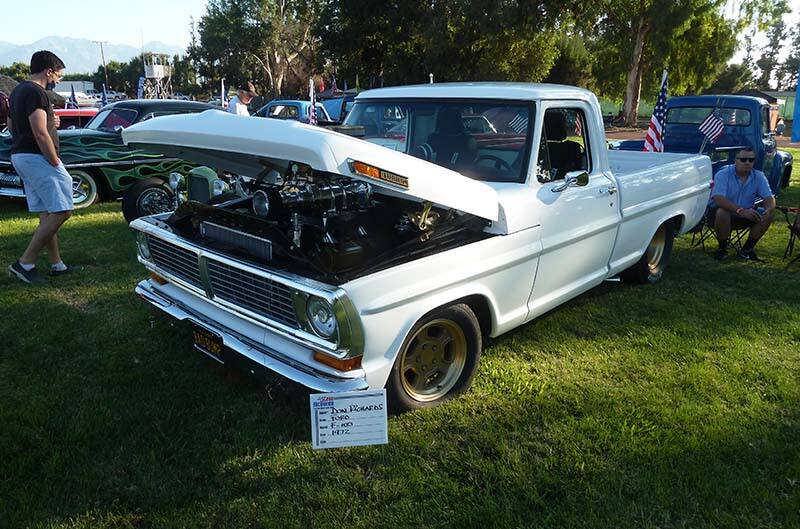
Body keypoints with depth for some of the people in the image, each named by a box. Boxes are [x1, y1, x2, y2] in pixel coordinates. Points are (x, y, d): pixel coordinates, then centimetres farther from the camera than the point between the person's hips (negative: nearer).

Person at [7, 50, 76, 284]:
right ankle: (25, 263, -8)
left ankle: (57, 265, 14)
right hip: (36, 157, -11)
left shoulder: (17, 91, 18)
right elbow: (40, 133, -21)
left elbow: (11, 125, 27)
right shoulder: (36, 92, -14)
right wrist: (56, 163, -17)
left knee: (47, 215, 11)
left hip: (19, 155, 11)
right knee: (60, 212, -10)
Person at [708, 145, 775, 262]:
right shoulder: (723, 174, -17)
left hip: (746, 212, 5)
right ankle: (722, 249, -14)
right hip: (720, 212, -5)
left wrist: (769, 209, -31)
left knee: (767, 216, -18)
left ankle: (746, 249, -2)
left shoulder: (759, 177, -1)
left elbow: (769, 198, -5)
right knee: (722, 213, -37)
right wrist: (740, 210, -44)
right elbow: (718, 199, -31)